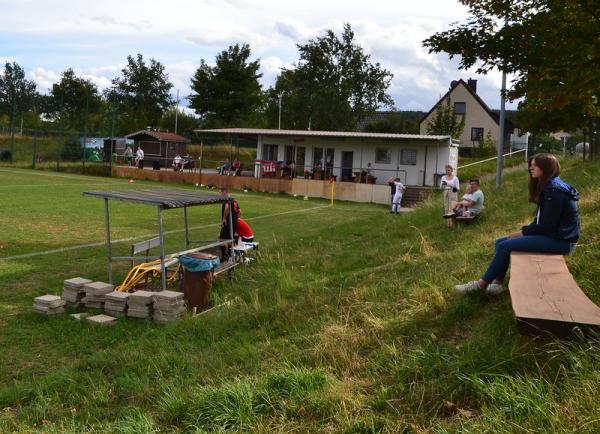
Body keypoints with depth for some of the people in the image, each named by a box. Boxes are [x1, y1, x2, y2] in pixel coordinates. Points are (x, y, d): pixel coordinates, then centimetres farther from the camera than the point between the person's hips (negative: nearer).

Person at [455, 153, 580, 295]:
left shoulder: (554, 189, -17)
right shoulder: (547, 187, 14)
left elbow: (547, 225, -21)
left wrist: (523, 232, -11)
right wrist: (524, 231, 1)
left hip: (559, 240, -10)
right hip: (551, 234, 10)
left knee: (505, 246, -16)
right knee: (500, 242, 3)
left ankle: (483, 283, -6)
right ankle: (498, 282, -6)